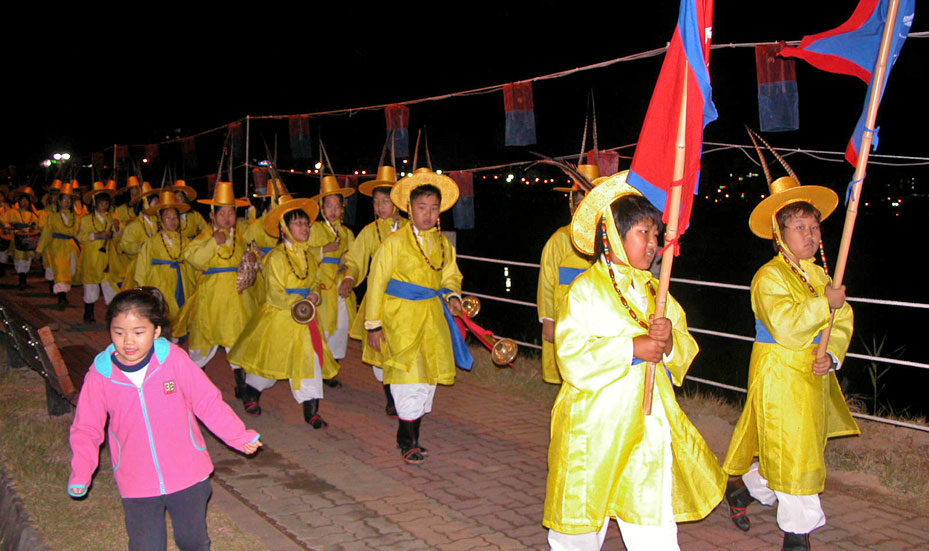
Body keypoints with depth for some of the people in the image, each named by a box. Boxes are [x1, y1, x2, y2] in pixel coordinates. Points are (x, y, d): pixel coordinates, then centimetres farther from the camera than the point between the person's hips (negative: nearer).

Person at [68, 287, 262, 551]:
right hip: (137, 486, 0)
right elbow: (86, 429, 0)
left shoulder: (174, 359, -13)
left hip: (188, 477, 0)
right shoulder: (100, 375, -11)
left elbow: (208, 401, -5)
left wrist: (239, 436, -7)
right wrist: (80, 473, -11)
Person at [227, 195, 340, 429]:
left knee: (309, 357, -4)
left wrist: (314, 295, -6)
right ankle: (250, 394, 37)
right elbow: (275, 293, -15)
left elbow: (315, 282, 16)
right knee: (268, 357, 9)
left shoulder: (308, 256, 9)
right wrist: (297, 303, -27)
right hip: (279, 315, -5)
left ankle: (311, 409, 0)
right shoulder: (276, 257, -12)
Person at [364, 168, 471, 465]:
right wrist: (374, 325, -8)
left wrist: (452, 296, -3)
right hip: (400, 318, -6)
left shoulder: (444, 244, 9)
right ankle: (408, 441, 6)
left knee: (428, 379, 10)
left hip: (432, 318, 6)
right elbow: (376, 283, -6)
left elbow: (450, 277, 20)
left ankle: (409, 436, 25)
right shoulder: (394, 242, -7)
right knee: (409, 375, -10)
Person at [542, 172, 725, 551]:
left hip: (648, 426, 5)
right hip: (596, 424, -4)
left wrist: (670, 341, -12)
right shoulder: (585, 291, -8)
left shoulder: (655, 291, 10)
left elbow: (685, 352, 10)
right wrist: (631, 349, -21)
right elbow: (572, 358, -17)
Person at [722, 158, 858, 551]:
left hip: (813, 376, 8)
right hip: (779, 375, -7)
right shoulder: (769, 277, -12)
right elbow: (785, 326, -25)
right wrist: (825, 303, -21)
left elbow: (842, 324, 9)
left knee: (802, 446, 14)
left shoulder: (820, 275, 12)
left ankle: (743, 490, 37)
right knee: (792, 453, -3)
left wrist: (832, 356, -9)